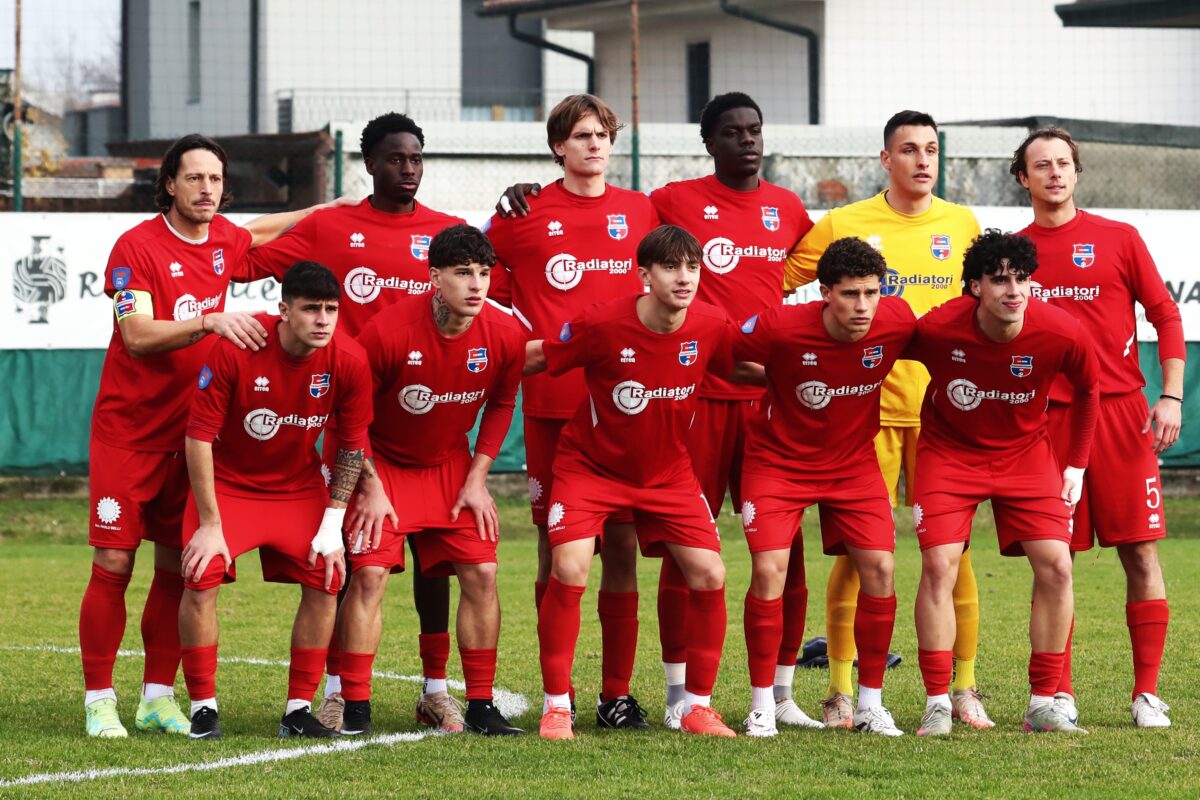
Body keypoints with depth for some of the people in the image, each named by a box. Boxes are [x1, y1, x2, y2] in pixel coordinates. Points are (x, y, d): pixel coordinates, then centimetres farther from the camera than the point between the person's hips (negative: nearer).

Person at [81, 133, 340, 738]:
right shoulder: (137, 246, -13)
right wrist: (210, 322, -34)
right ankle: (99, 701, 0)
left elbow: (257, 232, 31)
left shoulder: (223, 240, 6)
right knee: (113, 563, -7)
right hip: (128, 431, -5)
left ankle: (158, 698, 13)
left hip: (189, 432, 5)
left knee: (177, 566, 5)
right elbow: (137, 336, -23)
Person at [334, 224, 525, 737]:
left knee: (481, 573, -4)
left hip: (451, 467, 4)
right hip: (383, 463, -4)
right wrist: (370, 487, -12)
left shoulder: (505, 336, -14)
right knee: (370, 573, -15)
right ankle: (355, 709, -8)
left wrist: (477, 479, 0)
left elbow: (501, 405, 6)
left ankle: (480, 707, 7)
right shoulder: (389, 330, -25)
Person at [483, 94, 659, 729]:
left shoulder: (639, 212, 11)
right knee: (556, 542, 0)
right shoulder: (526, 214, 3)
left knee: (622, 543, 0)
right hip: (552, 402, -2)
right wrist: (525, 338, 1)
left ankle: (617, 693, 6)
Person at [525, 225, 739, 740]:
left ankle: (697, 705, 10)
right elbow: (531, 359, -11)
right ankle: (556, 706, -5)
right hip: (590, 466, -3)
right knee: (569, 571, -20)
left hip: (669, 472, 3)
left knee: (710, 576, -7)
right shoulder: (603, 325, -24)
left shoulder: (710, 326, -13)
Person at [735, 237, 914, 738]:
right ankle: (763, 706, -2)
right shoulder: (780, 329, -27)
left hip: (854, 461, 3)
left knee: (880, 568, -8)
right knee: (769, 569, -15)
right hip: (779, 459, -3)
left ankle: (870, 705, 6)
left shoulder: (897, 321, -18)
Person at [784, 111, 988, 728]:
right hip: (868, 405, -2)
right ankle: (841, 690, 2)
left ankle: (963, 688, 8)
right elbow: (773, 286, 5)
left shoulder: (962, 225, 11)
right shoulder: (844, 226, 2)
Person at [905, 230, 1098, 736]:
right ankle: (937, 705, -6)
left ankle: (1043, 704, 2)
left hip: (1025, 452, 2)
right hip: (948, 451, -2)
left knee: (1056, 564, -9)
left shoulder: (1063, 335, -21)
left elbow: (1088, 389, 0)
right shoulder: (938, 329, -26)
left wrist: (1076, 466, 2)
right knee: (939, 564, -15)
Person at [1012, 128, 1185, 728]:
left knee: (1140, 552, -3)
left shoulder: (1118, 239, 5)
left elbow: (1165, 315, 5)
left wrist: (1171, 397, -5)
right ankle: (1058, 693, 9)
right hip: (1045, 419, 1)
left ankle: (1147, 693, 2)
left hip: (1122, 412, -1)